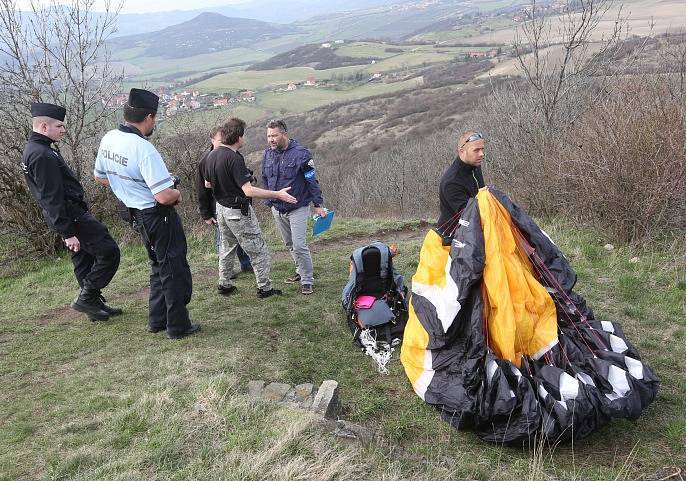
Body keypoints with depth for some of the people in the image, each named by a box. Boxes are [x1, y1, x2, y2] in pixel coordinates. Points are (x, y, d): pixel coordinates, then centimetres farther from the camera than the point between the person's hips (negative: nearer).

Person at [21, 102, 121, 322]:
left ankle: (94, 305, 26)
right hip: (72, 216, -11)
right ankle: (85, 298, 2)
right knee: (109, 252, -5)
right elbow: (52, 198, -24)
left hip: (67, 215, 11)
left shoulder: (34, 149, 12)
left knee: (85, 261, 17)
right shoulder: (42, 156, -22)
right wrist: (67, 232, -21)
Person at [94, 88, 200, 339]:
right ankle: (178, 325, 18)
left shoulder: (108, 139, -1)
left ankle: (157, 319, 34)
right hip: (159, 216, -9)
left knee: (159, 266, 24)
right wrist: (176, 193, -9)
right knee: (174, 270, 7)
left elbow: (100, 177, 15)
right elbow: (165, 196, -30)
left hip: (137, 213, 9)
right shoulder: (144, 149, -28)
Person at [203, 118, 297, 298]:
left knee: (227, 247, 23)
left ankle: (224, 285, 32)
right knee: (257, 250, 4)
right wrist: (277, 195, -28)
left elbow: (208, 183, 14)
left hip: (221, 207, 9)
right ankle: (264, 288, 12)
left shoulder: (212, 155, 1)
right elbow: (249, 191, -30)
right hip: (238, 211, -9)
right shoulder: (234, 158, -25)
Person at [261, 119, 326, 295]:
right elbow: (265, 180, 15)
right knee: (289, 244, 17)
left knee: (299, 245, -11)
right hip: (277, 208, 6)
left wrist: (318, 205, -11)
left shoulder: (300, 154, -16)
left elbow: (312, 181, -12)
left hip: (298, 208, -6)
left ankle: (307, 281, 0)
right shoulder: (268, 154, 2)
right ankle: (301, 272, 34)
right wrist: (270, 201, 16)